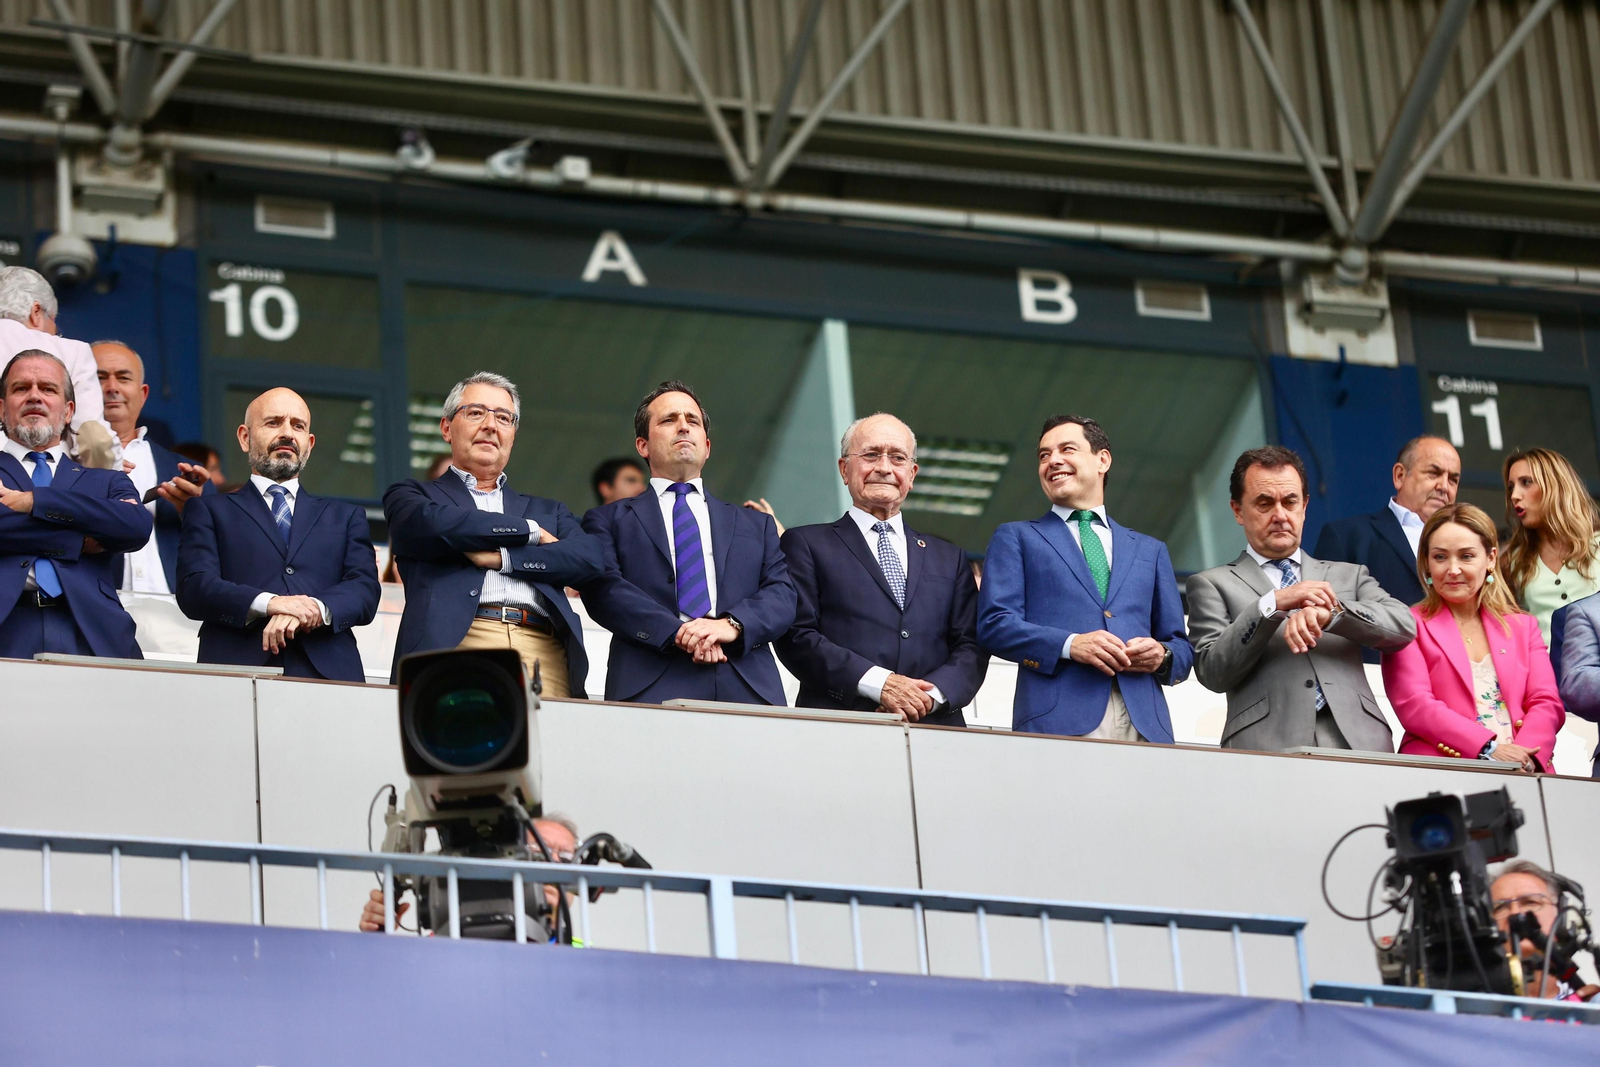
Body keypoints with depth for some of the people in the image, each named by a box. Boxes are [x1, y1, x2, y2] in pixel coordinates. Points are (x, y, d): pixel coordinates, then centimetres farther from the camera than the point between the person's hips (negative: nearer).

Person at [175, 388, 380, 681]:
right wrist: (267, 603, -14)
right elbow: (194, 588, 3)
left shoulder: (345, 517, 25)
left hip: (325, 675, 2)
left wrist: (317, 609, -12)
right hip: (238, 675, -2)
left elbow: (365, 591, 10)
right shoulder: (209, 511, 19)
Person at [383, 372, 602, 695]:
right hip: (457, 645, -2)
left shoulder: (549, 511, 30)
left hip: (543, 653, 3)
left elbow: (589, 557, 10)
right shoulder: (411, 495, 22)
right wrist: (530, 531, 7)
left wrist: (501, 557, -1)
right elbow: (434, 524, -2)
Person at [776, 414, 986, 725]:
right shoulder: (806, 545, 13)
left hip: (933, 729, 2)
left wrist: (933, 694, -6)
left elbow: (971, 648, 15)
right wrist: (878, 683, -11)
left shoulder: (949, 559, 23)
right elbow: (796, 637, 1)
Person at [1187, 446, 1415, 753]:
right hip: (1267, 747, -2)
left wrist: (1331, 612, -11)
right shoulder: (1212, 585, 17)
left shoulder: (1349, 576, 24)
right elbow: (1212, 672, 3)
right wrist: (1273, 604, -9)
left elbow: (1404, 627, 7)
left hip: (1355, 742, 3)